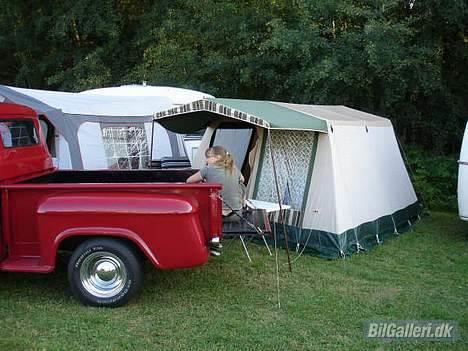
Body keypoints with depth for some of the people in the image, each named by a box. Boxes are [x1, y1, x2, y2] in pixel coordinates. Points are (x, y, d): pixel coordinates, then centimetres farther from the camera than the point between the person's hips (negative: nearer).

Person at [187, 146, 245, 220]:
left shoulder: (208, 169, -9)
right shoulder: (234, 168, 3)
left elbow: (189, 181, 4)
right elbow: (242, 180, 25)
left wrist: (204, 180, 19)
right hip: (236, 209, 3)